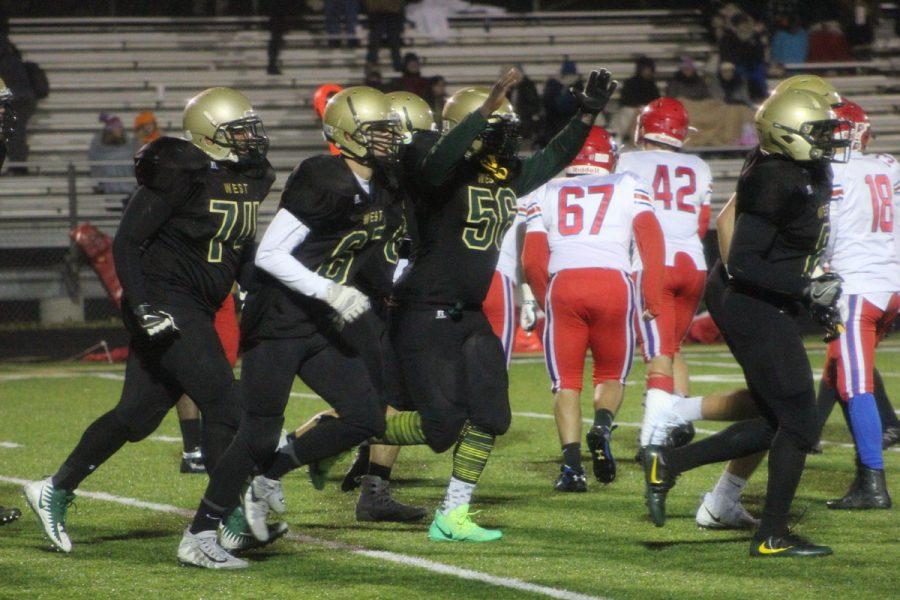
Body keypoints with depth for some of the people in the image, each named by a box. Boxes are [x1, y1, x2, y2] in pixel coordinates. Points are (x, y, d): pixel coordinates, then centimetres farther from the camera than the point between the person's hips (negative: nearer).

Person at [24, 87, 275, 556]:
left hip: (196, 312, 9)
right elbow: (126, 242, -14)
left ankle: (55, 491, 22)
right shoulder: (182, 176, -15)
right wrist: (144, 307, -21)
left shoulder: (250, 178, 11)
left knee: (139, 414, 11)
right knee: (222, 404, -13)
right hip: (165, 302, -9)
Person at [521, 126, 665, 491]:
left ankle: (571, 462, -10)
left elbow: (533, 261, 13)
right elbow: (651, 240, 4)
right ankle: (602, 426, -15)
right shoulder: (628, 187, 17)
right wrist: (653, 298, 7)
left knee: (566, 382, 9)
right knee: (611, 375, 17)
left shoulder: (545, 195, 19)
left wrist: (546, 303, 27)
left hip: (562, 286, 0)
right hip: (614, 282, 0)